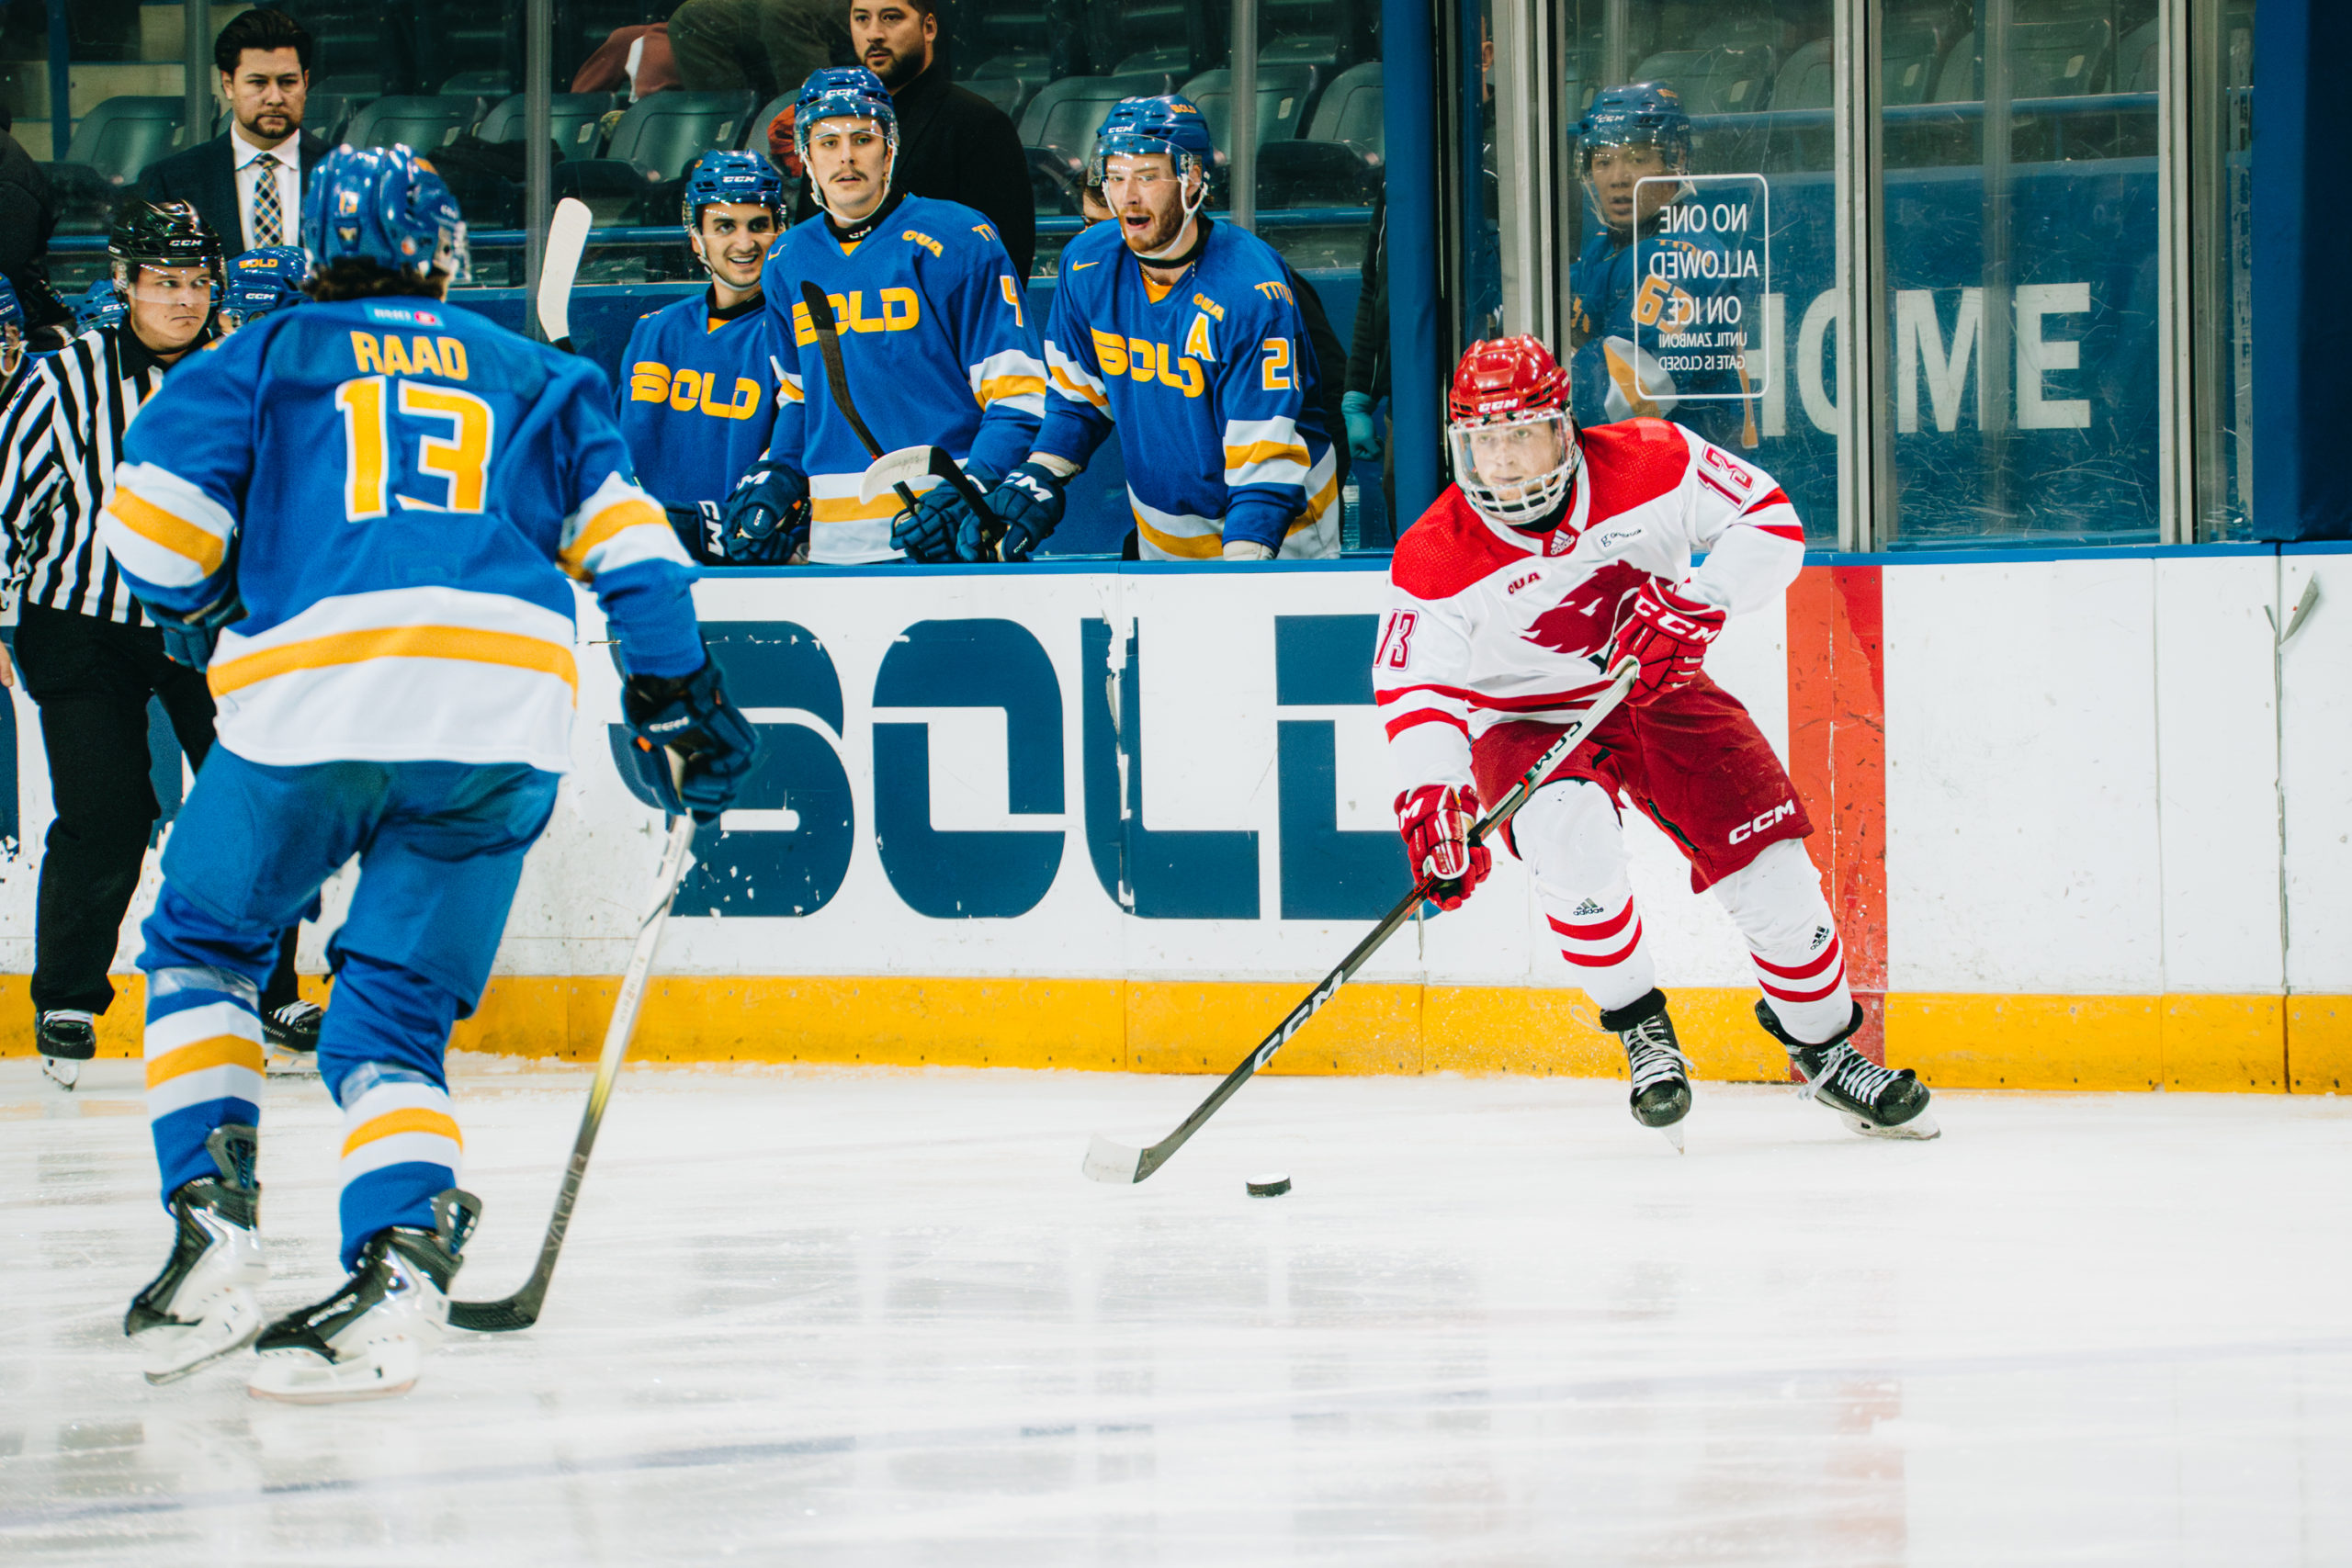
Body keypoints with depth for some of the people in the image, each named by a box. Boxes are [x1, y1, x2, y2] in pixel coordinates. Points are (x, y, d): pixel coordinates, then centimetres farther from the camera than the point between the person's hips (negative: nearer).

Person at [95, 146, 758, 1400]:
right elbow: (624, 537, 16)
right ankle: (398, 1258, -18)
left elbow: (151, 515, 5)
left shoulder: (266, 357, 15)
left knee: (200, 946, 21)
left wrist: (206, 619, 23)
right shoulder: (536, 378, 23)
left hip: (311, 699, -2)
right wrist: (681, 703, 20)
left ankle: (210, 1216, 4)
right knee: (392, 1012, 8)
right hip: (508, 714, 2)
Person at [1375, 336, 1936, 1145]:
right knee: (1568, 832, -33)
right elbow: (1414, 686, -20)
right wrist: (1429, 795, -36)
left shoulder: (1650, 464, -18)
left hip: (1660, 693, 2)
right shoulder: (1437, 558, -20)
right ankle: (1639, 1026, -12)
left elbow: (1769, 522, -14)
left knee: (1766, 861, -8)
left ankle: (1823, 1046, 15)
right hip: (1529, 721, -2)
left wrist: (1698, 603, -28)